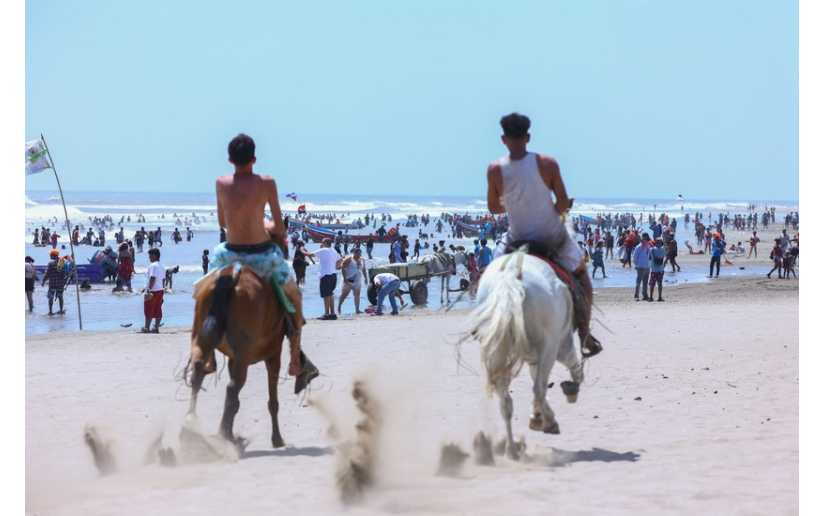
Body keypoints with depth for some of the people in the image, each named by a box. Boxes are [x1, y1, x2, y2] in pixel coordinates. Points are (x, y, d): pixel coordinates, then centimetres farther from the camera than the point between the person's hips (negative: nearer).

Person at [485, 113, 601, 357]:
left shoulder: (495, 170, -13)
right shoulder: (547, 164, -16)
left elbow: (493, 208, -1)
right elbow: (564, 203, -13)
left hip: (519, 240, 1)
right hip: (553, 236, -1)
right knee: (581, 275, 25)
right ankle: (584, 335, 17)